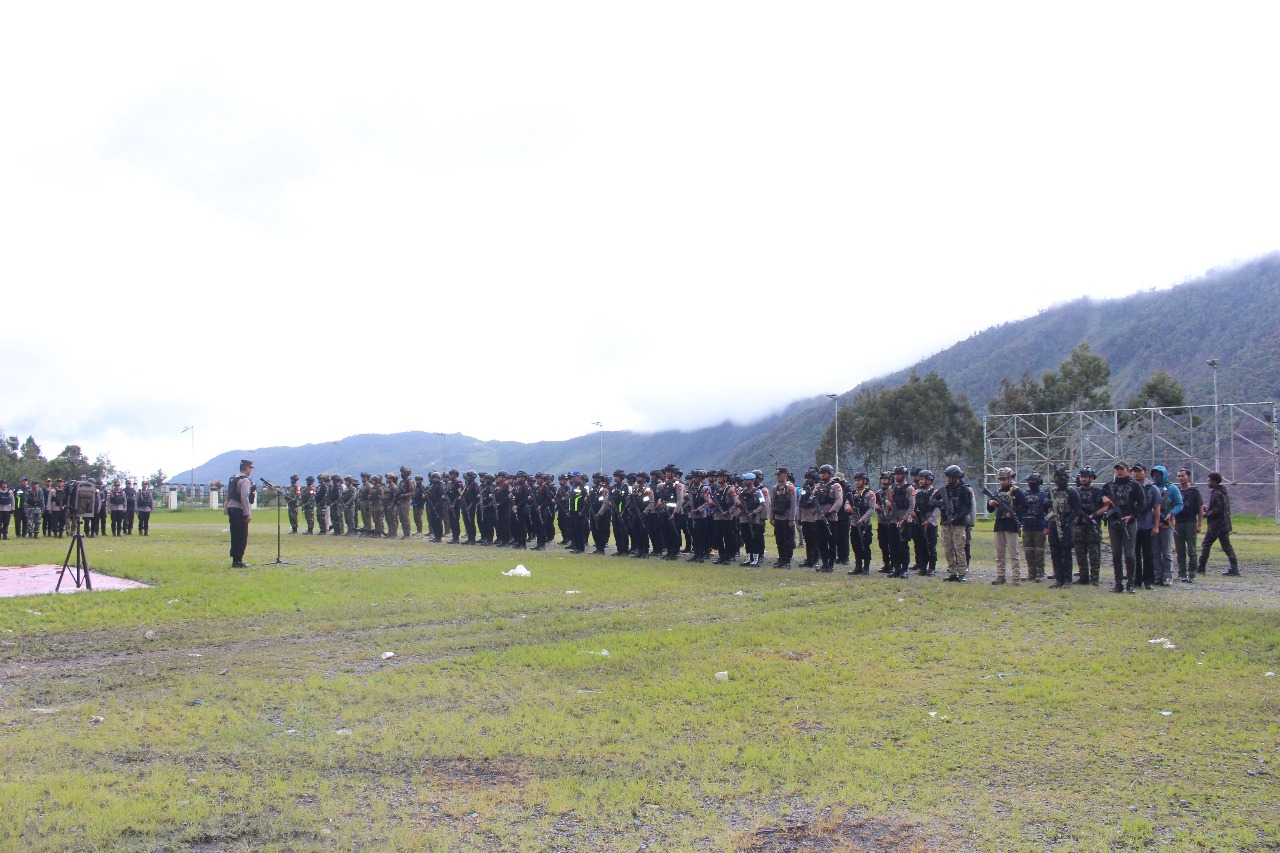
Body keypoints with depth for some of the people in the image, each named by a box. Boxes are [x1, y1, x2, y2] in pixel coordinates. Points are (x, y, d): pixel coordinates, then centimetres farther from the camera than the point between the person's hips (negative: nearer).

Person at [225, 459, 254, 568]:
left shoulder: (233, 479, 17)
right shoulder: (245, 480, -12)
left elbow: (229, 496, 18)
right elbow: (244, 498, -19)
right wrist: (248, 514, -18)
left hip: (231, 509, 9)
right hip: (240, 511, -9)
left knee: (235, 535, 13)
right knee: (242, 536, -5)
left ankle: (235, 560, 17)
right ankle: (238, 561, -6)